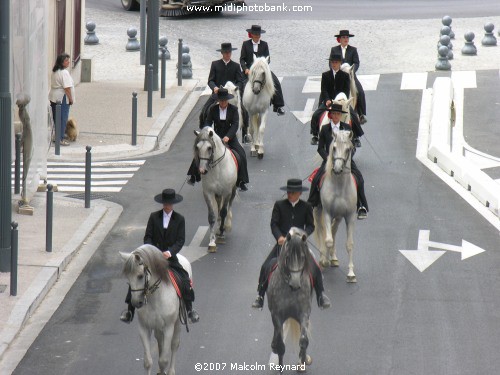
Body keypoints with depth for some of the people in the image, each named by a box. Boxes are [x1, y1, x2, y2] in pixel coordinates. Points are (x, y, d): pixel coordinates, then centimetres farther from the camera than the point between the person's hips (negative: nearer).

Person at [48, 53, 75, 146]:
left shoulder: (54, 71, 11)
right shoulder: (64, 73, -18)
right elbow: (67, 88, -21)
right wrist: (71, 99, -11)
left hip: (53, 97, 9)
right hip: (62, 98, -9)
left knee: (55, 118, 15)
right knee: (62, 119, -3)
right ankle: (60, 139, -2)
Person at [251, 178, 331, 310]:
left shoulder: (306, 207, 3)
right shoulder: (279, 205, 1)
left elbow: (310, 225, 1)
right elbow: (274, 224, -4)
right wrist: (279, 236, -22)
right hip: (282, 242, 0)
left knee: (314, 268, -12)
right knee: (266, 267, -8)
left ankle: (321, 296, 2)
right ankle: (260, 297, 5)